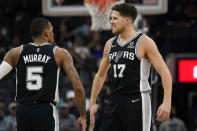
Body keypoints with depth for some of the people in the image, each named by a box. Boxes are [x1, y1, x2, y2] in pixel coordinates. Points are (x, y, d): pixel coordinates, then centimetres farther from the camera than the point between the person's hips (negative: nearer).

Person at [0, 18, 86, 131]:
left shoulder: (17, 53, 7)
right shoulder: (60, 54, 0)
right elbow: (78, 87, -5)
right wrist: (83, 116, 4)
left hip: (22, 110, 4)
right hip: (47, 111, -4)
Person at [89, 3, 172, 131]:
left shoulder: (144, 42, -7)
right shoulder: (110, 44, 12)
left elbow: (165, 73, -11)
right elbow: (100, 75, 24)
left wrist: (167, 102, -21)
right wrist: (92, 102, 22)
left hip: (136, 101, -6)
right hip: (115, 101, 6)